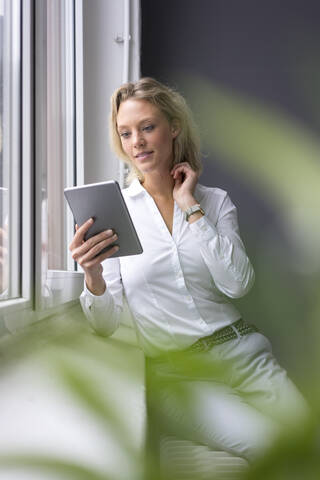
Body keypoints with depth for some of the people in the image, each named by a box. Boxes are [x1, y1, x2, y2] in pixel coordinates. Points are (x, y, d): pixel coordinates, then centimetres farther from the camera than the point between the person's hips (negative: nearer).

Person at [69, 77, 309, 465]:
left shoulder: (215, 201, 7)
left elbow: (237, 284, -11)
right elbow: (106, 324, -4)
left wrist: (191, 207, -9)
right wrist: (92, 276, -26)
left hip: (236, 345, 2)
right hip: (173, 369, -2)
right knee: (260, 441, -24)